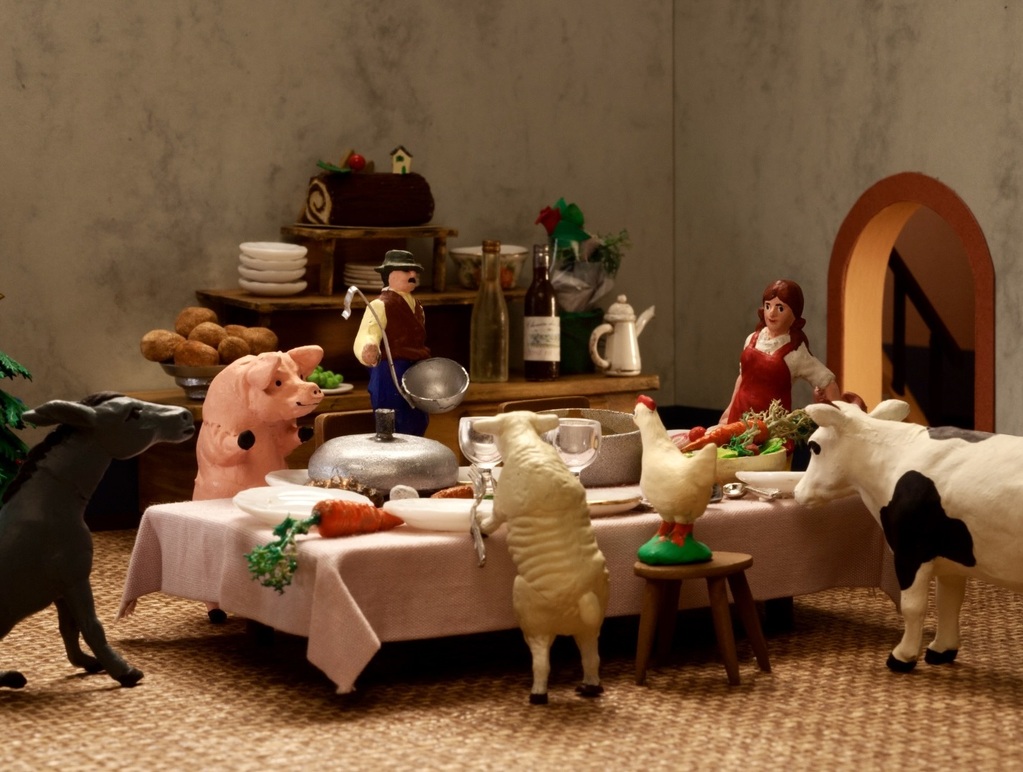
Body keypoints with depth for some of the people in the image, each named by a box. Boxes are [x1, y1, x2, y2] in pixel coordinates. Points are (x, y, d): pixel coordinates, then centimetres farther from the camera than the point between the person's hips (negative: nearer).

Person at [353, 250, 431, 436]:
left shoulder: (416, 306, 18)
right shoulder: (381, 305, -11)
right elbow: (366, 338, -28)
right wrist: (368, 351, -50)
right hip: (391, 377, -9)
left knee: (416, 434, 11)